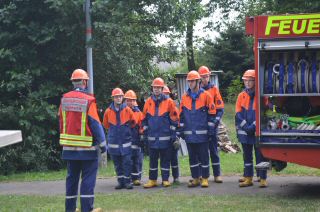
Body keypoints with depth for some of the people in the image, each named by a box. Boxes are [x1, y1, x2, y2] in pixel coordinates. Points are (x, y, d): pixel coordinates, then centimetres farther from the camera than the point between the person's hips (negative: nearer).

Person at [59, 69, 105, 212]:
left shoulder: (64, 99, 2)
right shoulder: (88, 100, -14)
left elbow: (61, 122, 9)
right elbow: (95, 124, -12)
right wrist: (102, 144, -4)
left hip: (69, 147, 5)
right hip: (87, 147, -5)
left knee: (72, 178, 13)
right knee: (88, 178, 1)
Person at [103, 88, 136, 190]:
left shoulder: (127, 110, -4)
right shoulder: (108, 111, -2)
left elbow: (133, 122, 11)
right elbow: (106, 124, 14)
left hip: (126, 141, -1)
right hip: (113, 142, 1)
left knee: (127, 162, -4)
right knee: (117, 163, 6)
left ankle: (127, 181, 2)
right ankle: (120, 181, 13)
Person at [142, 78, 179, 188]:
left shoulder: (169, 102, -2)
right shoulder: (148, 102, 7)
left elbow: (174, 118, 0)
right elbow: (144, 119, 14)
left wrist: (173, 134, -3)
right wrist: (145, 134, 11)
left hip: (165, 137, -3)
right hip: (152, 137, 3)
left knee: (165, 159, 4)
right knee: (152, 159, 7)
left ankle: (165, 179, 10)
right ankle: (152, 180, 13)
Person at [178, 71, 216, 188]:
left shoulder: (206, 96, -2)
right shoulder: (184, 97, 9)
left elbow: (211, 114, -1)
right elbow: (181, 115, 15)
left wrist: (210, 130, -4)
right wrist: (181, 130, 11)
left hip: (202, 133, -4)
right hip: (189, 133, 4)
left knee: (203, 156, 1)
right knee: (192, 157, 8)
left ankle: (205, 178, 8)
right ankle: (195, 178, 16)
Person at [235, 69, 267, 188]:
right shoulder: (241, 96, 8)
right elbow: (238, 114, 4)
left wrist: (253, 126, -14)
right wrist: (246, 127, -8)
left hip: (258, 131, -4)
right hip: (244, 132, 4)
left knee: (260, 155, -2)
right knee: (247, 155, 9)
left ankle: (263, 179, 3)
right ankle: (248, 178, 15)